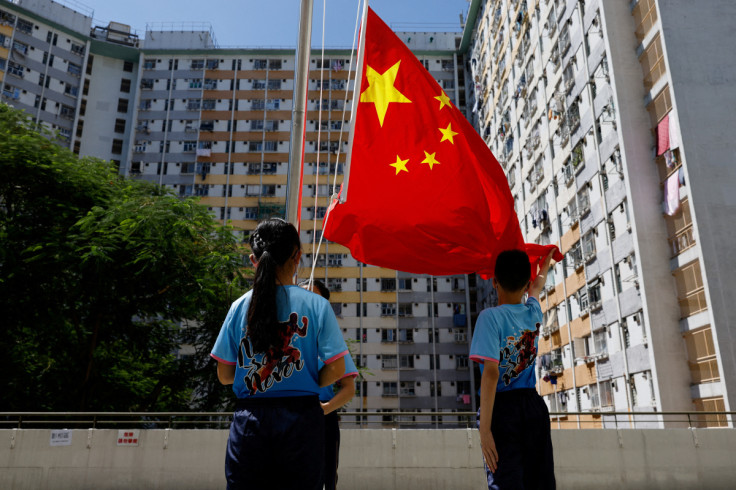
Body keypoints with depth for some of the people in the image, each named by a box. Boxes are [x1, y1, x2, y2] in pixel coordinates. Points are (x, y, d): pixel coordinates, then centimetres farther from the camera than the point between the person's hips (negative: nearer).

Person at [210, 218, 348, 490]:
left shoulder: (240, 307, 1)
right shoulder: (316, 305, -5)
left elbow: (224, 376, 4)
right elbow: (336, 369, -7)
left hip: (249, 421, 2)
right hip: (300, 415, -1)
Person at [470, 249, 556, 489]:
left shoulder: (490, 316, -11)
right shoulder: (533, 312, 6)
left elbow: (491, 372, -19)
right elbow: (538, 285, 30)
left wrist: (485, 428, -20)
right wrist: (547, 258, 52)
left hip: (503, 409, -5)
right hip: (535, 407, 5)